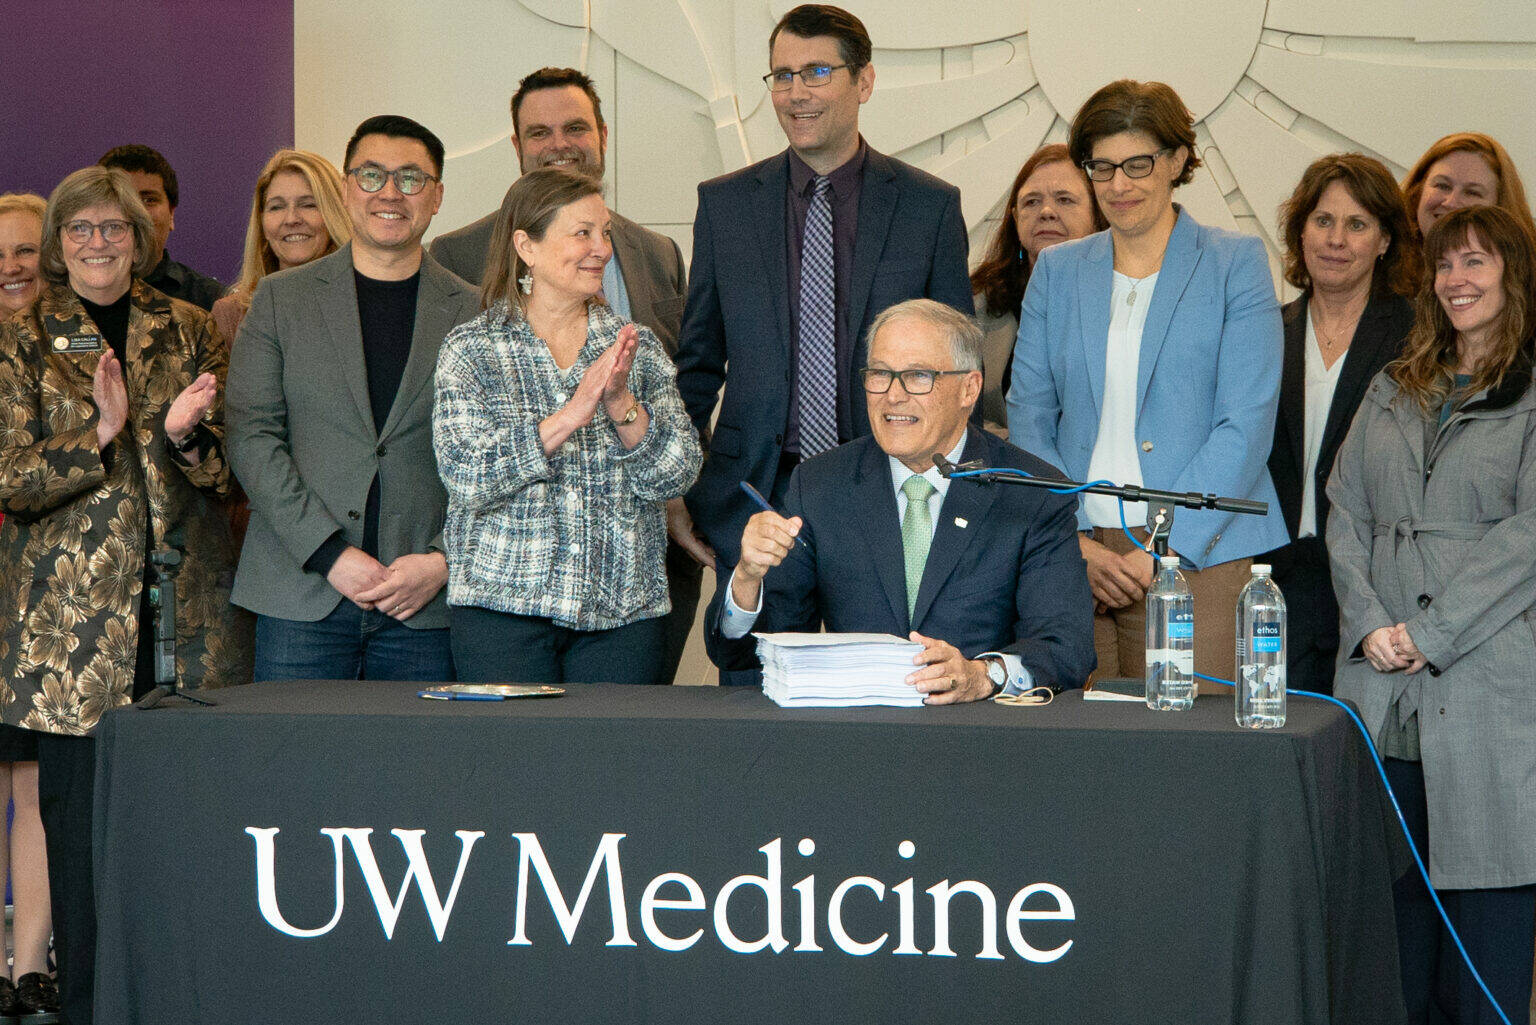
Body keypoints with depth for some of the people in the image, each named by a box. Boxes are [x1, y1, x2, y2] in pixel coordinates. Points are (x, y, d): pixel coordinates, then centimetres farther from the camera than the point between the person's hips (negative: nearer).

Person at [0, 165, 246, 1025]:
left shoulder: (190, 333, 12)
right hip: (71, 614, -1)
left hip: (185, 611, 2)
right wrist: (100, 432, -17)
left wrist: (184, 432, -11)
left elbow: (228, 470, 10)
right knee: (80, 812, -1)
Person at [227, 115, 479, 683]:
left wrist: (443, 562, -9)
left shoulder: (475, 314, 9)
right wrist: (331, 555, -10)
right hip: (301, 598, 0)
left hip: (426, 605, 0)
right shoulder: (280, 299, 8)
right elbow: (250, 437, 0)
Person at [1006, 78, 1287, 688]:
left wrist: (1164, 548, -12)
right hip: (1070, 561, 3)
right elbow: (1028, 418, 10)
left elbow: (1246, 426, -4)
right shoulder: (1057, 270, 14)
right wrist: (1075, 543, -5)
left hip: (1195, 558, -3)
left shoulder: (1235, 265, 4)